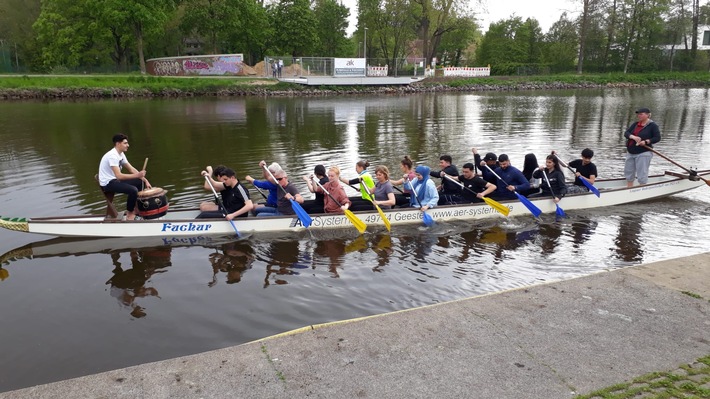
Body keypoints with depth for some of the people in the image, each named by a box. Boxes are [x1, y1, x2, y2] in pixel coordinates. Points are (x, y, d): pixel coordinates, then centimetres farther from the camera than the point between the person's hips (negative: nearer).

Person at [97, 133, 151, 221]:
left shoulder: (121, 154, 7)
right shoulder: (112, 156, -24)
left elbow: (131, 169, 7)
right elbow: (119, 176, -32)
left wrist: (145, 180, -4)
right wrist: (137, 175, -34)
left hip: (115, 179, 10)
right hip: (108, 183, -10)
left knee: (140, 182, 8)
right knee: (133, 190, -28)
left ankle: (135, 208, 14)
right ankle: (130, 215, -9)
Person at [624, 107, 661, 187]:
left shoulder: (653, 125, -4)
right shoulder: (635, 124, 11)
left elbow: (657, 138, -8)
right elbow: (626, 133, 2)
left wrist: (646, 142, -20)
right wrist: (633, 137, -18)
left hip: (643, 153, -7)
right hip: (630, 153, 7)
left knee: (642, 175, -6)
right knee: (628, 173, 13)